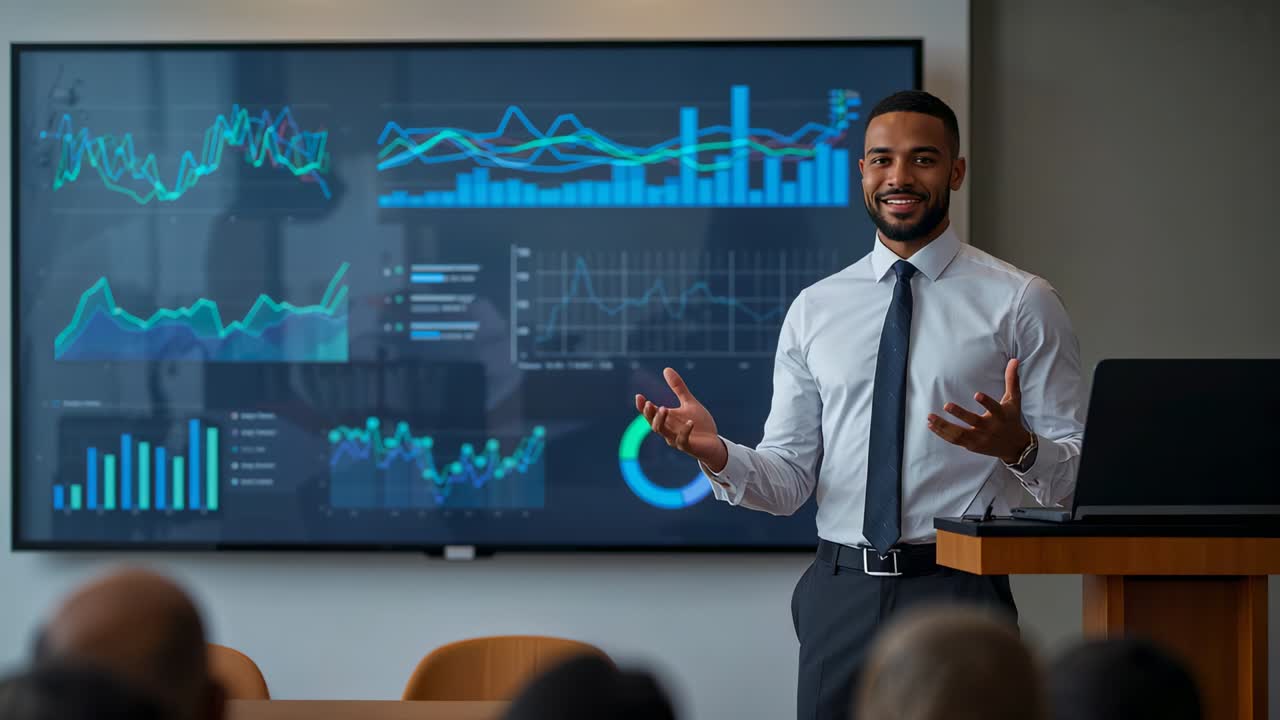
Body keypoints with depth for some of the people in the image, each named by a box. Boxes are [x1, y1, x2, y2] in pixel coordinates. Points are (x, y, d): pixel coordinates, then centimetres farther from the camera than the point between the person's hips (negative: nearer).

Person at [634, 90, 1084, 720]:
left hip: (957, 595, -2)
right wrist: (718, 456, -13)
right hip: (839, 592, 3)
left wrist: (1019, 446, -25)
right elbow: (789, 480, 7)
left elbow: (1075, 474, -4)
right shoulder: (815, 309, 9)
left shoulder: (1020, 302, 0)